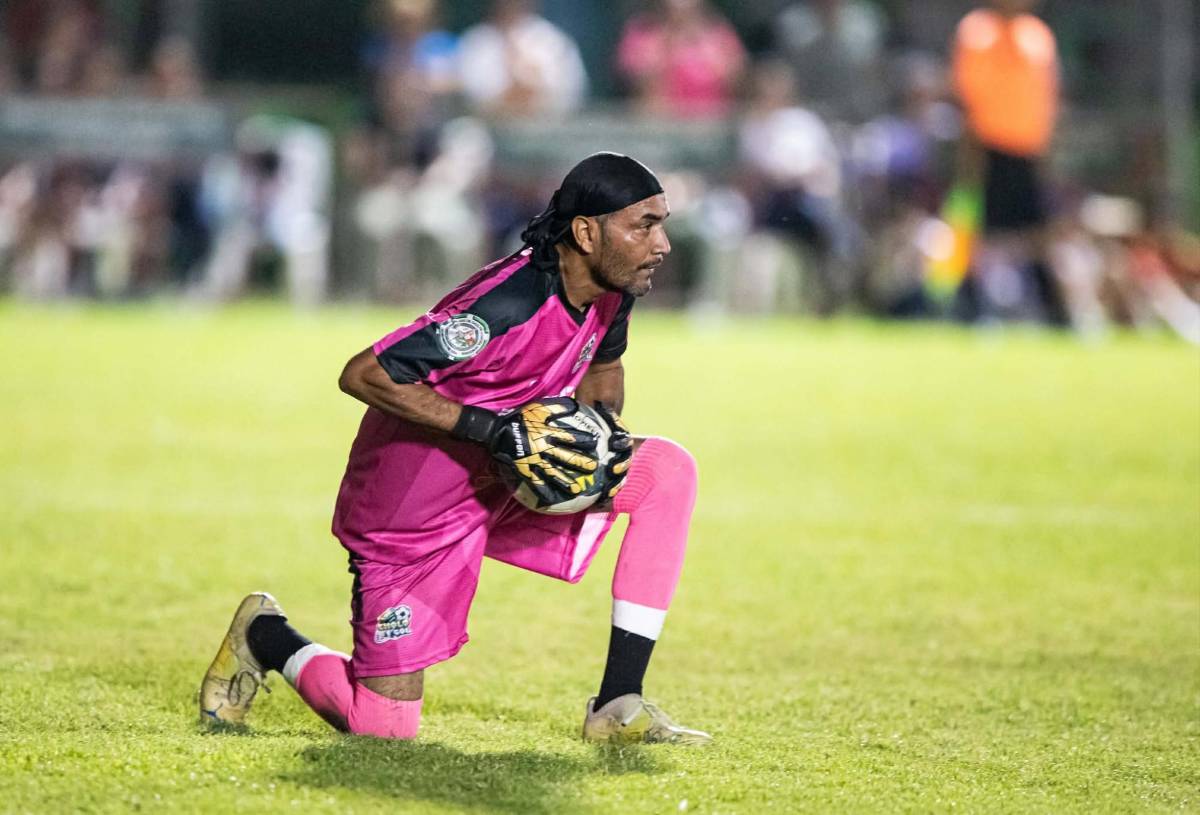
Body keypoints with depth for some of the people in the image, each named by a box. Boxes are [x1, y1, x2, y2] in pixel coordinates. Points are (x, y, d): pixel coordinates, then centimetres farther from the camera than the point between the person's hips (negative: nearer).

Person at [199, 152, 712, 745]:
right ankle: (264, 636, 27)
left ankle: (619, 706, -7)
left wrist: (606, 424, -5)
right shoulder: (508, 304, -31)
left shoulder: (610, 294, -6)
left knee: (668, 471, -11)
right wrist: (497, 430, -32)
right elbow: (363, 375, -30)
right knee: (384, 727, -5)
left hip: (502, 492, 8)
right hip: (411, 513, -8)